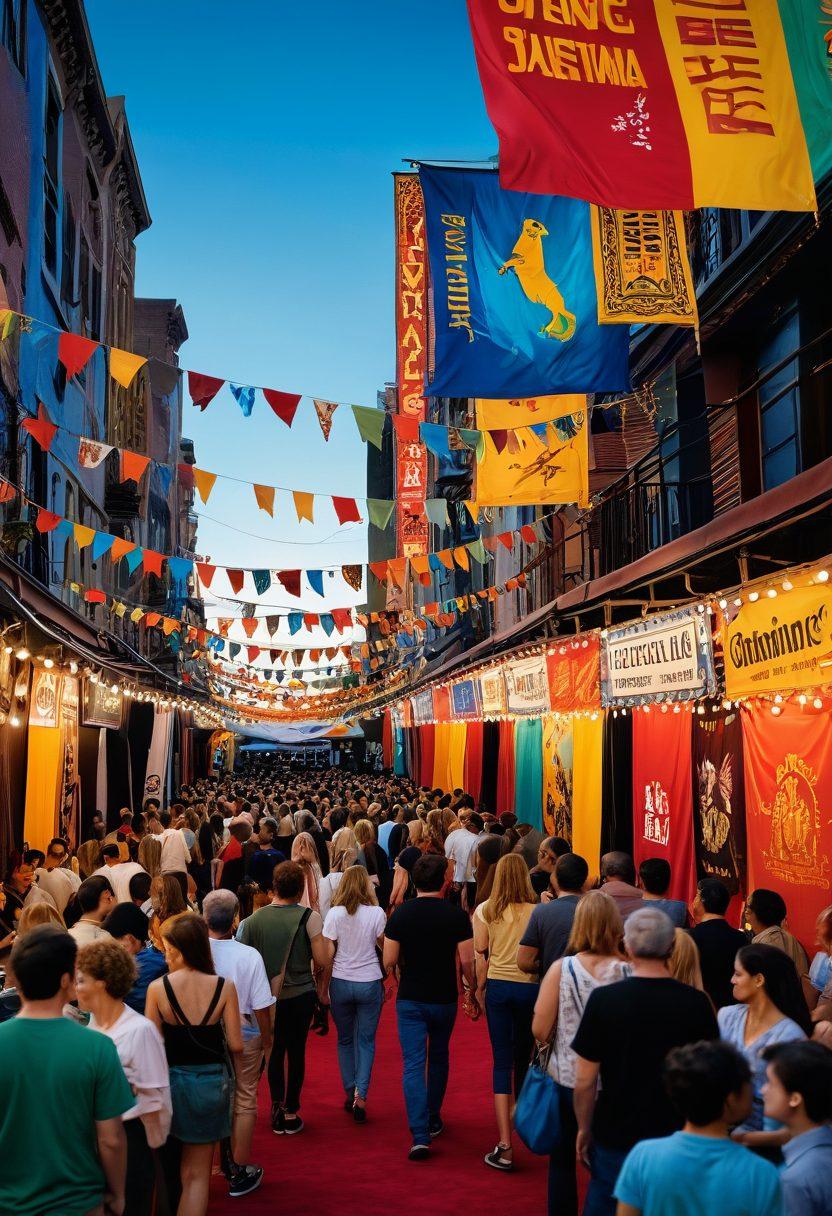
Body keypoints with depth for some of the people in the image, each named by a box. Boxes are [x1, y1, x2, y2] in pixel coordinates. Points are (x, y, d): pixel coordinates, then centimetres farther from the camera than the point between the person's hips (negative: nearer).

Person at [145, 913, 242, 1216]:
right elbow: (235, 1045, -8)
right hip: (211, 1082, 0)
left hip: (171, 1080, 0)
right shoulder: (224, 987, -12)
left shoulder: (158, 988, -15)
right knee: (197, 1174, 12)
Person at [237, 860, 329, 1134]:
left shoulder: (254, 919, -6)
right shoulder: (309, 917, -13)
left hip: (268, 996, 2)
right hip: (300, 994, -2)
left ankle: (277, 1107, 17)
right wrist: (321, 983, 8)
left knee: (275, 1051, 16)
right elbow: (321, 961, -13)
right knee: (296, 1051, 11)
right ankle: (291, 1112, 17)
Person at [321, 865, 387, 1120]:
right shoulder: (376, 913, -7)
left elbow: (327, 954, -4)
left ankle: (349, 1093, 18)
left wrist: (323, 987, 5)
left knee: (345, 1040, 17)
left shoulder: (334, 913, -6)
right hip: (370, 982, -1)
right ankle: (360, 1096, -5)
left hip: (341, 982, 1)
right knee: (366, 1040, 8)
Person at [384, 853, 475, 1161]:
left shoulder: (400, 914, -8)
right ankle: (433, 1119, 34)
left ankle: (420, 1135, -10)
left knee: (413, 1065, -1)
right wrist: (473, 989, 7)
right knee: (439, 1058, 22)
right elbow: (467, 961, -10)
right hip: (444, 998, 1)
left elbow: (389, 961, -7)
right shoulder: (456, 915, -10)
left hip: (410, 999, -1)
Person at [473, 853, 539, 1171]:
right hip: (529, 987, 0)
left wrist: (479, 989, 9)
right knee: (523, 1058, 19)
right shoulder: (536, 911, -9)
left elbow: (479, 954, -2)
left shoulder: (486, 911, -4)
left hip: (497, 986, 0)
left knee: (502, 1062, 2)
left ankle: (505, 1146, -3)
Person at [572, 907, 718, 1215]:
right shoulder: (696, 1003, -11)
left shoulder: (603, 999, -15)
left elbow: (585, 1081, -11)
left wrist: (584, 1129, 5)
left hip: (615, 1138, -1)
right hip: (680, 1139, 2)